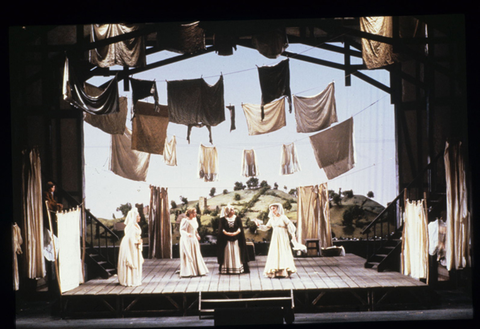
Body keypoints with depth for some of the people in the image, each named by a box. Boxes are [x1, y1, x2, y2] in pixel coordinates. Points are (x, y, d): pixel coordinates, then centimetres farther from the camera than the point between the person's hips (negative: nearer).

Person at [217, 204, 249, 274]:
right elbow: (221, 229, -3)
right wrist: (227, 233, -17)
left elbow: (240, 229, 0)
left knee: (236, 254, 1)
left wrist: (235, 233, -16)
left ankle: (237, 269, 5)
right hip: (226, 240, -1)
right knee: (227, 255, 0)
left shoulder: (237, 219, 6)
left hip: (236, 240, 1)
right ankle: (227, 269, 3)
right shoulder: (223, 219, 2)